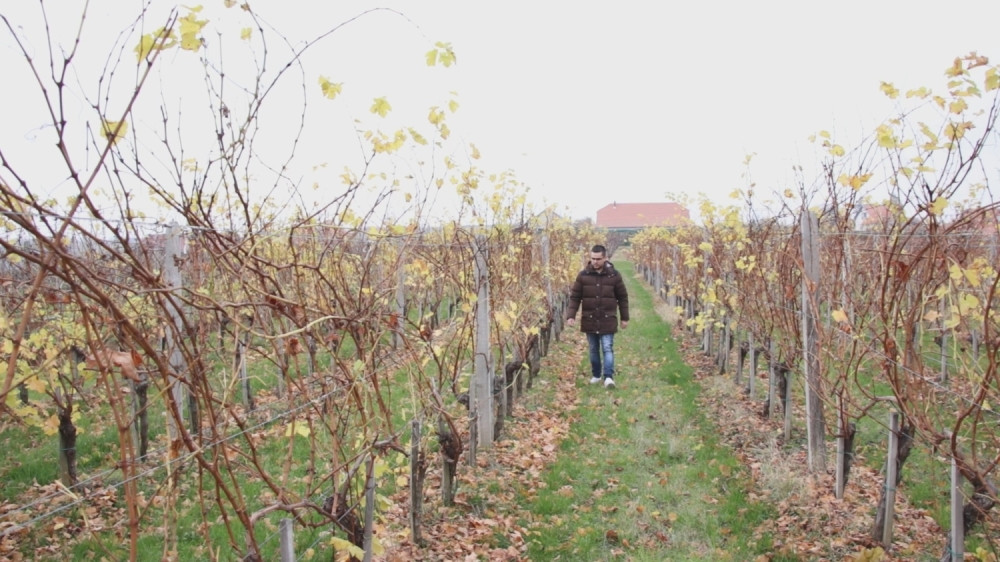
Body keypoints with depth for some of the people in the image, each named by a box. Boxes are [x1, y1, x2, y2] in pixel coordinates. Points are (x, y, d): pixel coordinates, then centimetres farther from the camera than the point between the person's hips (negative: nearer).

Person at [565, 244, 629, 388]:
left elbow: (623, 297, 5)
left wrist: (625, 318, 6)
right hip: (589, 320, 2)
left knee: (607, 348, -7)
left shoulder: (614, 275, -3)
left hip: (608, 320, -2)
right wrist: (571, 315, -10)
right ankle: (596, 375, 25)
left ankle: (609, 377, -8)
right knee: (593, 349, 12)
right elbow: (575, 297, 1)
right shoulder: (583, 275, -3)